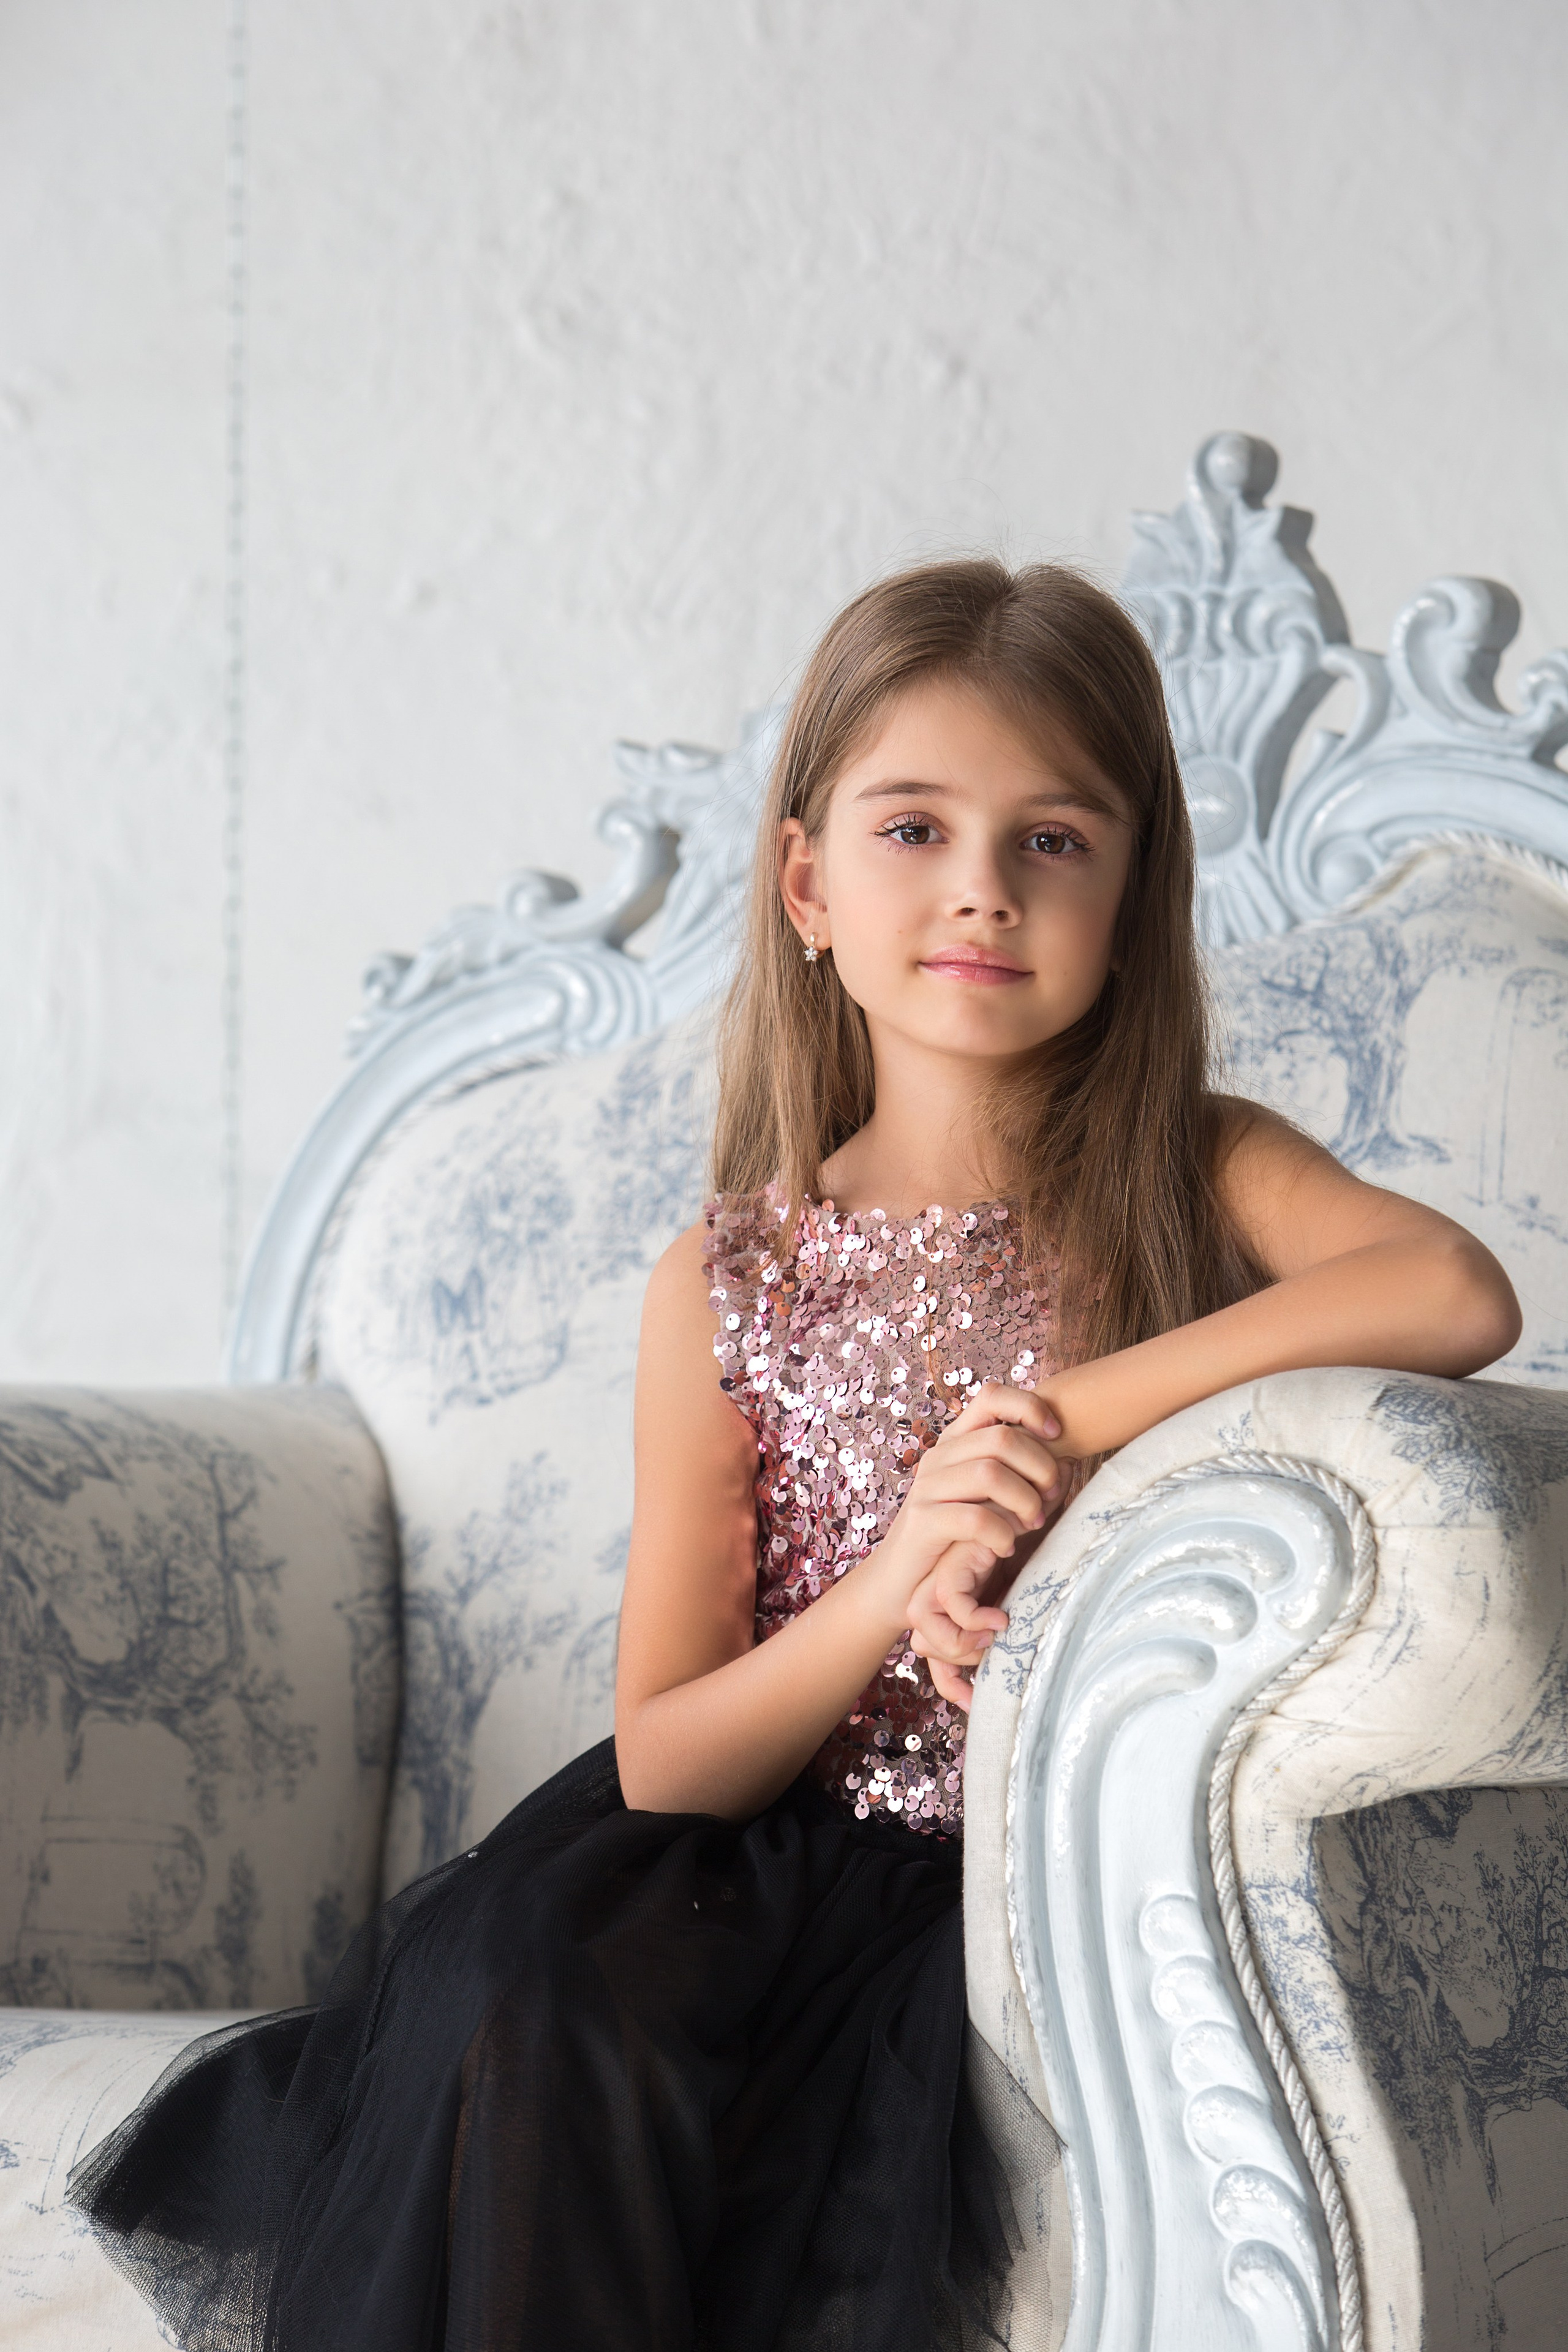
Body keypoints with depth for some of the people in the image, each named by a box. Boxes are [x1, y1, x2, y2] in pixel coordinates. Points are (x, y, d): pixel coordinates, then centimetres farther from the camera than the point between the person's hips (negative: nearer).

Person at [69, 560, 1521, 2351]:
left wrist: (1061, 1419, -22)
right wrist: (888, 1595, -19)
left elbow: (1461, 1295, -24)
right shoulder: (732, 1285, 2)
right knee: (534, 1973, -28)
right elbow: (662, 1759, 0)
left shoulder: (1198, 1180, 0)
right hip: (783, 1858, 2)